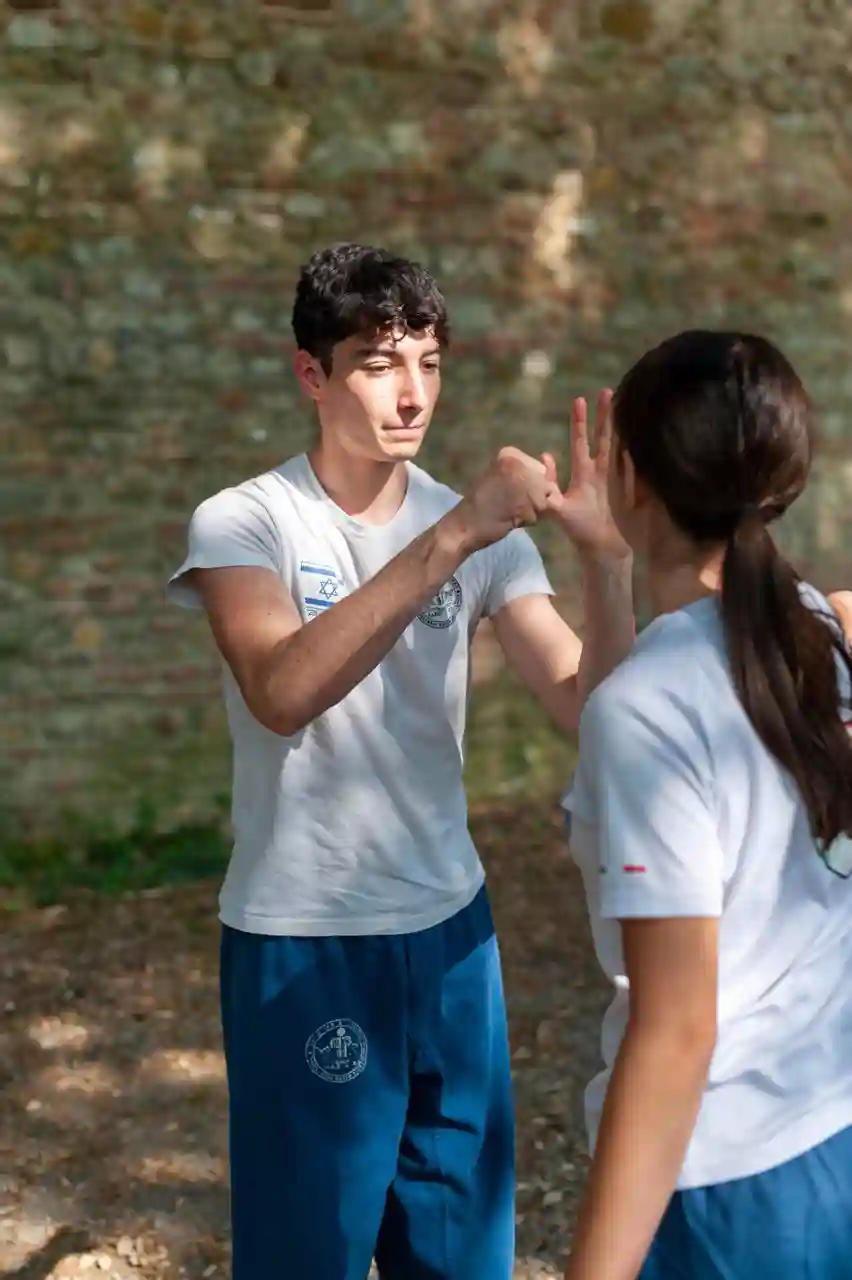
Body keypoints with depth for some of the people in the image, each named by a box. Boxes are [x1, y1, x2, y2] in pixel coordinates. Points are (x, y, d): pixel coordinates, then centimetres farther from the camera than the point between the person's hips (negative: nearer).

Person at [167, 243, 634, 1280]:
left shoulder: (484, 532, 1)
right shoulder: (242, 524, -10)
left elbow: (591, 712, -7)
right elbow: (281, 692, -30)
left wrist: (605, 556, -23)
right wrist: (449, 540, -35)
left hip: (451, 925, 4)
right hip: (302, 941, -4)